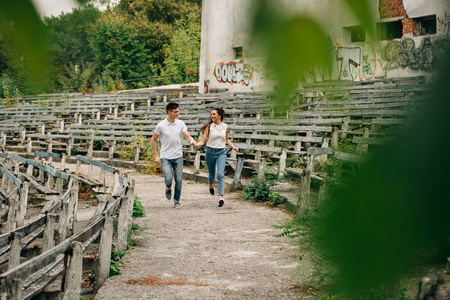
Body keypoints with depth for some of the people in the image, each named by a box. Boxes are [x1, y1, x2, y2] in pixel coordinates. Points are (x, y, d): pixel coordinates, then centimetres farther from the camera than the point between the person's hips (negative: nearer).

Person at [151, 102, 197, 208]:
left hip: (178, 157, 3)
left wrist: (192, 141, -25)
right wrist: (156, 155, -1)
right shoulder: (161, 125, -8)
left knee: (179, 180, 1)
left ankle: (176, 200, 20)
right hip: (165, 157, -3)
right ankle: (168, 188, 17)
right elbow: (153, 139, 2)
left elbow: (187, 136, 0)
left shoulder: (180, 124, 1)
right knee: (168, 178, -18)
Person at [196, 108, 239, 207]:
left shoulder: (225, 127, 3)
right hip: (210, 151, 0)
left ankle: (221, 197, -22)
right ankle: (211, 185, 49)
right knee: (212, 174, 12)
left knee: (220, 174, -16)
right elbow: (203, 141, -5)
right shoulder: (209, 126, -2)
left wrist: (233, 147, 7)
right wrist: (195, 144, -24)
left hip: (221, 152, 0)